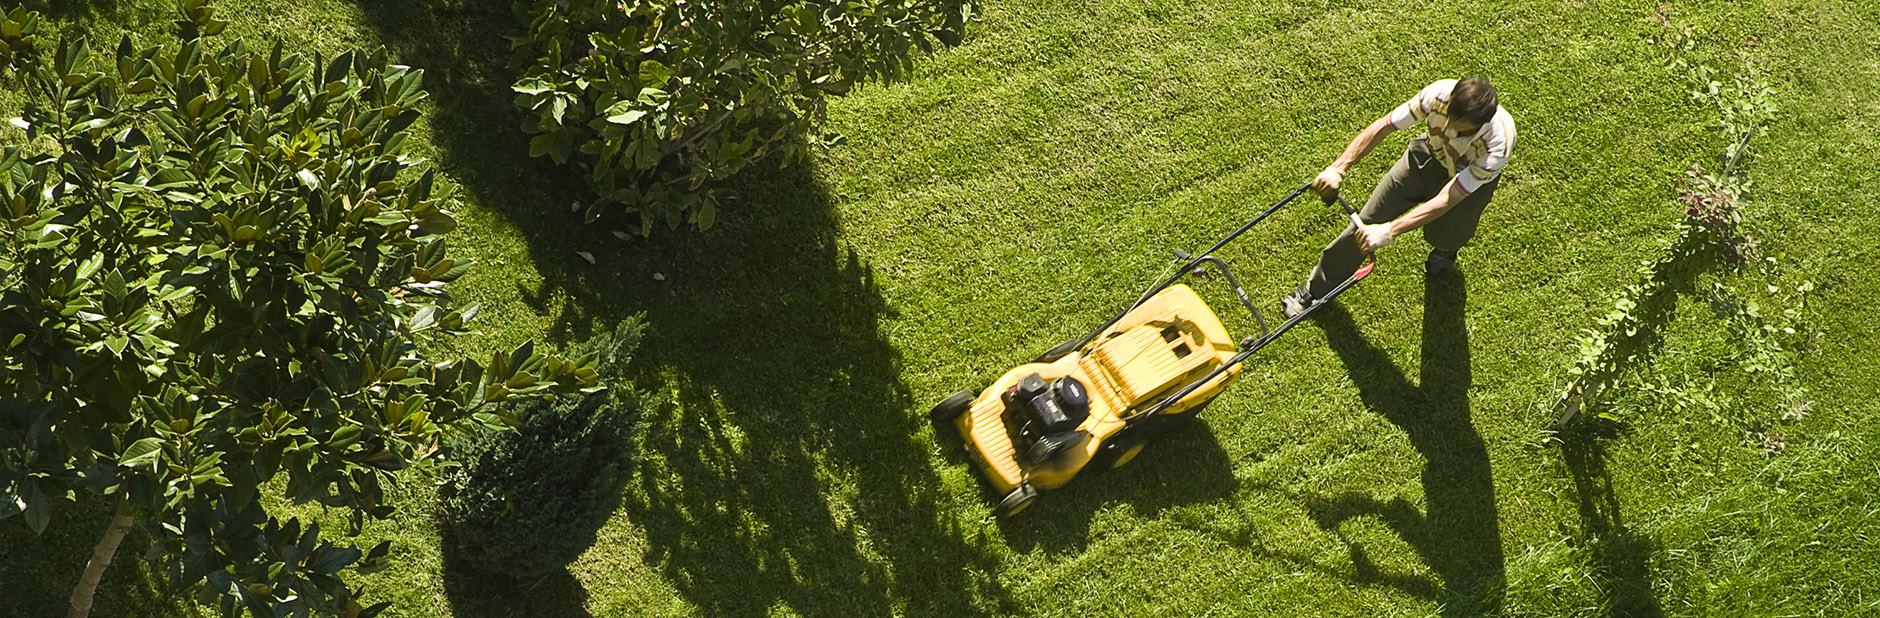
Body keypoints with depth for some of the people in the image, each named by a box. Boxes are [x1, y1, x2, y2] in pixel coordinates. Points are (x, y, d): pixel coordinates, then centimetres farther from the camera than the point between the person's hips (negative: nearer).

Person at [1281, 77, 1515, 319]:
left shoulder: (1497, 145, -41)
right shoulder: (1440, 94, -35)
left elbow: (1447, 200, -42)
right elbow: (1381, 127, -25)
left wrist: (1388, 231, -48)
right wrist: (1337, 169, -32)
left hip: (1471, 179, -1)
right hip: (1430, 155, 1)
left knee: (1441, 235, -13)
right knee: (1368, 219, -3)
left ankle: (1446, 247, 31)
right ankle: (1316, 289, 14)